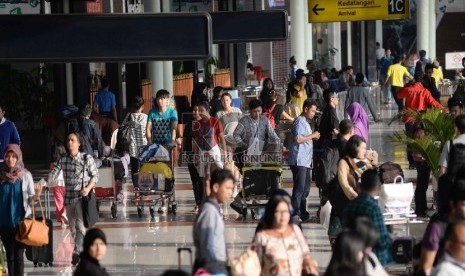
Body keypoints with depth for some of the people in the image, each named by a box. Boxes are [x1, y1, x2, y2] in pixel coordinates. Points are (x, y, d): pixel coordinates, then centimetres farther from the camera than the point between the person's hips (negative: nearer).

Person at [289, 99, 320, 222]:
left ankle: (302, 213, 21)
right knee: (299, 189, -10)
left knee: (305, 189, 14)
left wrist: (313, 137, 12)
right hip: (299, 160, -10)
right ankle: (296, 213, -10)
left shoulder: (305, 122, 21)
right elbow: (297, 139, -22)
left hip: (305, 160, 10)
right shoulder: (300, 121, -11)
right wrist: (312, 135, -13)